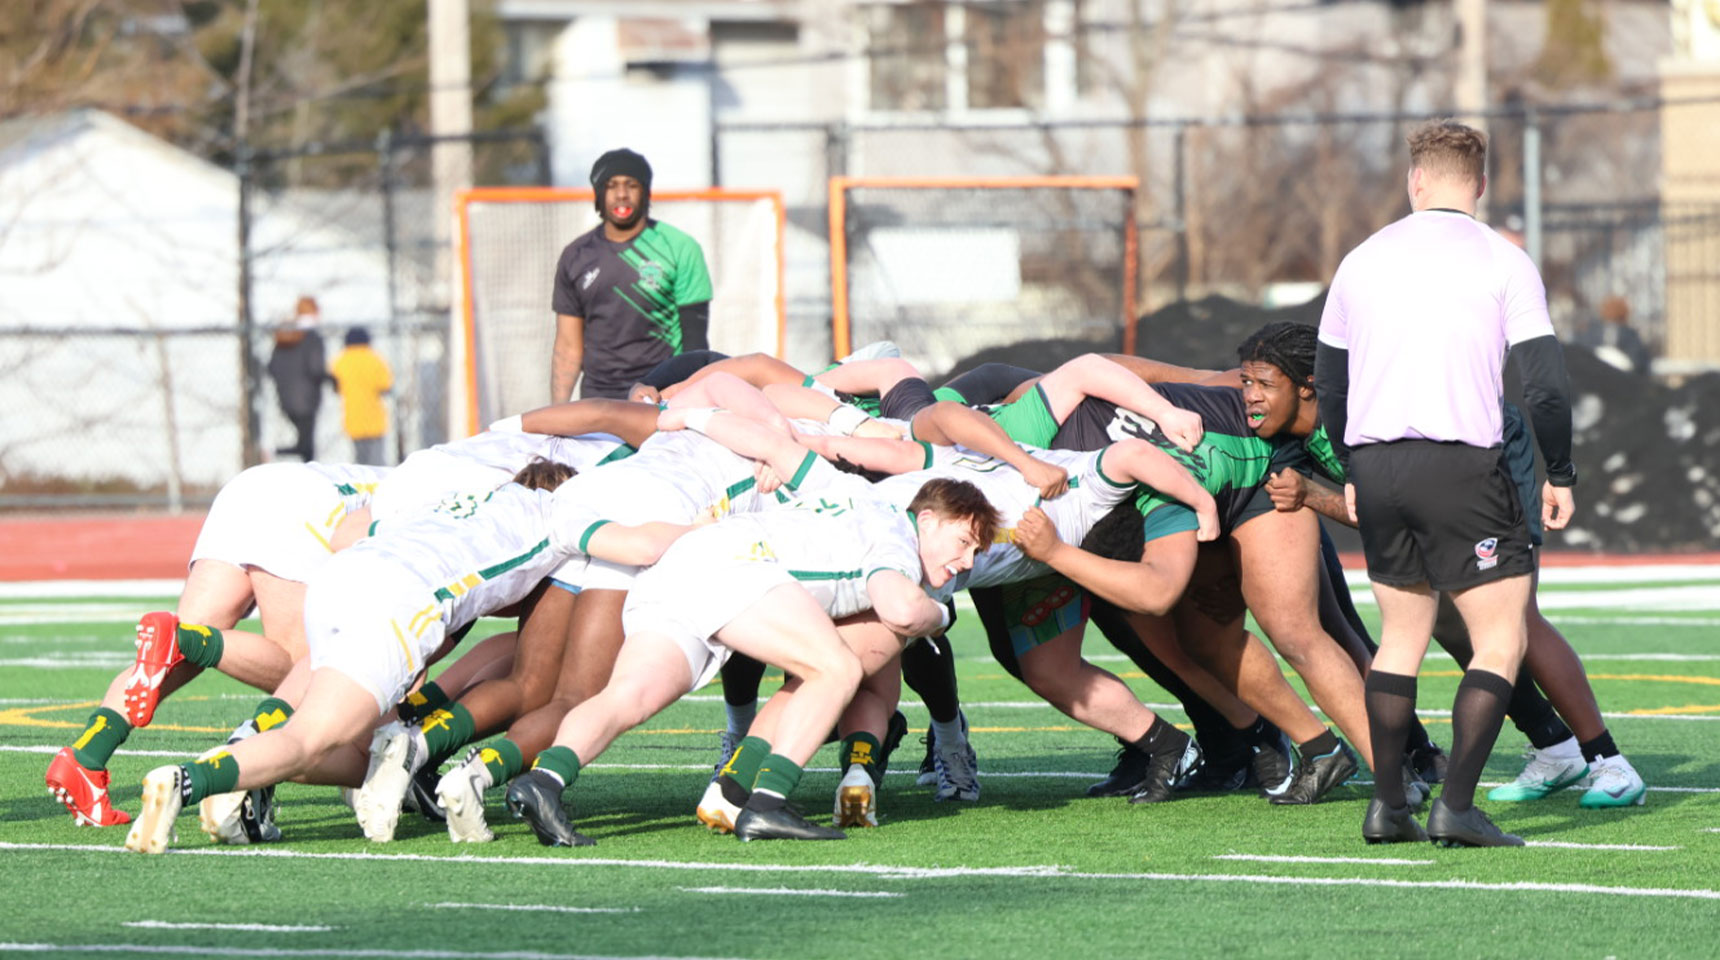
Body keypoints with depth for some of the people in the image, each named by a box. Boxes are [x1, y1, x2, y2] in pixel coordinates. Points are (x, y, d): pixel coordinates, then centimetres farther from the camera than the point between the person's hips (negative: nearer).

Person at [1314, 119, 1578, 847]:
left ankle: (1386, 806, 12)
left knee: (1401, 633, 17)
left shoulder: (1362, 261, 11)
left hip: (1375, 464, 5)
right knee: (1502, 639, 0)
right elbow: (1546, 385, -7)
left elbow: (1327, 384, 17)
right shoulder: (1503, 262, -2)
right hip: (1461, 461, -5)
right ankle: (1456, 806, -13)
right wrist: (1559, 476, 4)